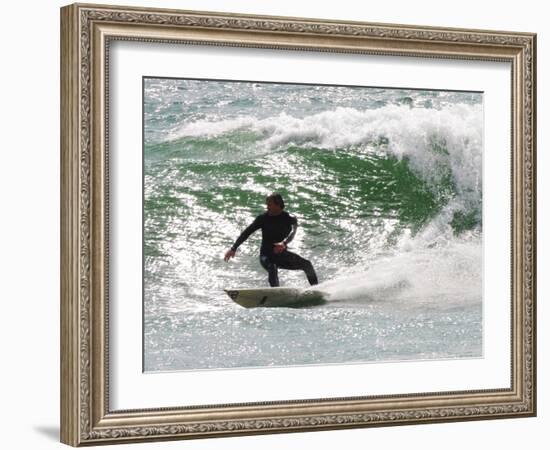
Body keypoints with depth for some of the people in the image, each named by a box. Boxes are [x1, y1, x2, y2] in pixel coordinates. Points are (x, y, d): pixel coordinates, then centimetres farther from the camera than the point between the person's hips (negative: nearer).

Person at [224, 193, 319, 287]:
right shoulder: (263, 218, -6)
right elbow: (247, 232, -4)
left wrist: (284, 243, -49)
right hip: (267, 255, -2)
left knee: (307, 264, -4)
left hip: (282, 254, 2)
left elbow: (293, 231, -28)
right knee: (272, 268, -35)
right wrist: (233, 248, -10)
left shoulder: (289, 219, -8)